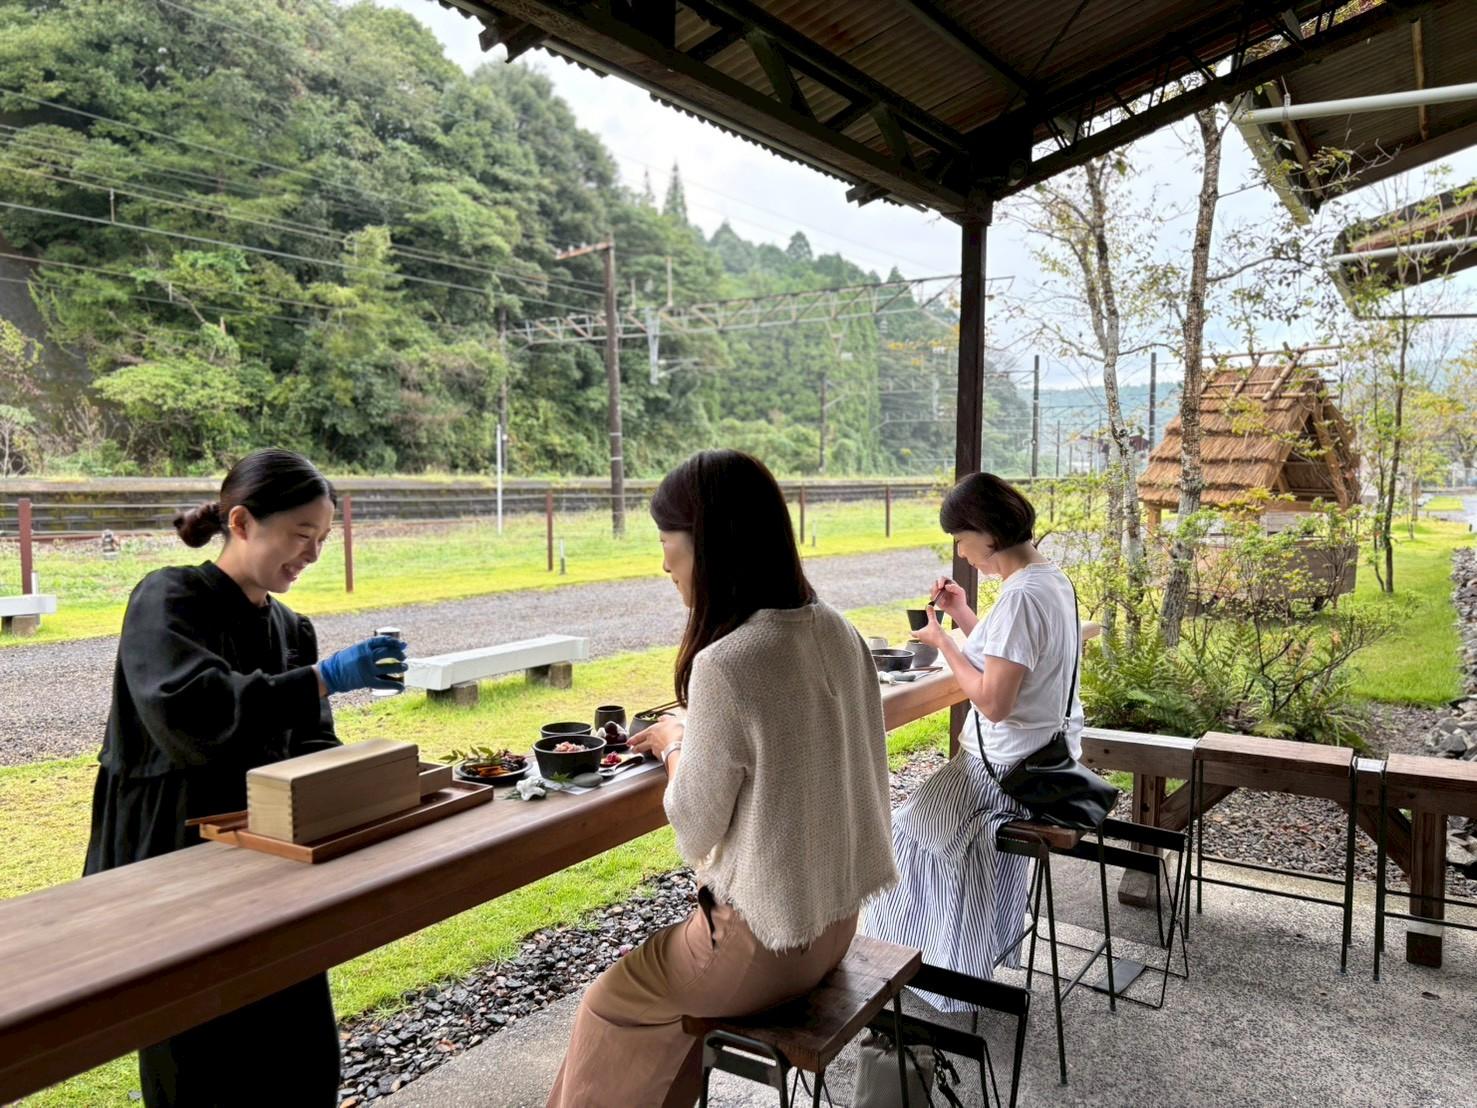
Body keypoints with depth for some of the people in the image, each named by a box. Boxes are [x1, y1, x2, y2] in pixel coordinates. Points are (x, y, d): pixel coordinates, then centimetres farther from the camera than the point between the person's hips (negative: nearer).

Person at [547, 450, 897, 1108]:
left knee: (609, 1004, 20)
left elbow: (695, 827, -17)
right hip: (835, 916, 7)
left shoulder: (725, 665, -28)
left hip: (765, 947, -7)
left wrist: (674, 746, -1)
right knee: (662, 977, 29)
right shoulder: (836, 632, -5)